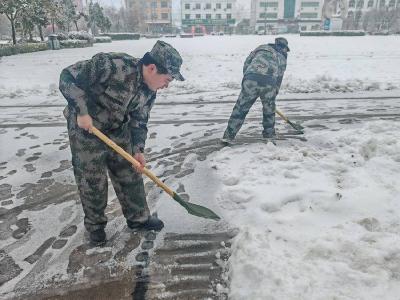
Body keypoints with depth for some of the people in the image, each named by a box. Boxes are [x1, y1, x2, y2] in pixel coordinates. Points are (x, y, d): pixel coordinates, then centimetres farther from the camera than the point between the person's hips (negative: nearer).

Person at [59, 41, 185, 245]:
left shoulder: (149, 91, -8)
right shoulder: (111, 65, -31)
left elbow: (139, 121, 2)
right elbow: (67, 77, -25)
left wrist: (138, 150, -7)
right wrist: (82, 111, -29)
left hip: (118, 130, 6)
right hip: (86, 129, -6)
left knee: (130, 174, 10)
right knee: (92, 181, 4)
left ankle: (138, 217, 29)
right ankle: (95, 224, 27)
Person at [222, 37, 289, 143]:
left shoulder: (261, 48, 29)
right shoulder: (282, 57, 25)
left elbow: (247, 63, 21)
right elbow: (279, 78, 23)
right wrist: (274, 94, 30)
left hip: (250, 79, 1)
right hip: (269, 83, -1)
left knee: (240, 108, 4)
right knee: (269, 108, 20)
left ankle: (228, 136, 4)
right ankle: (269, 133, 32)